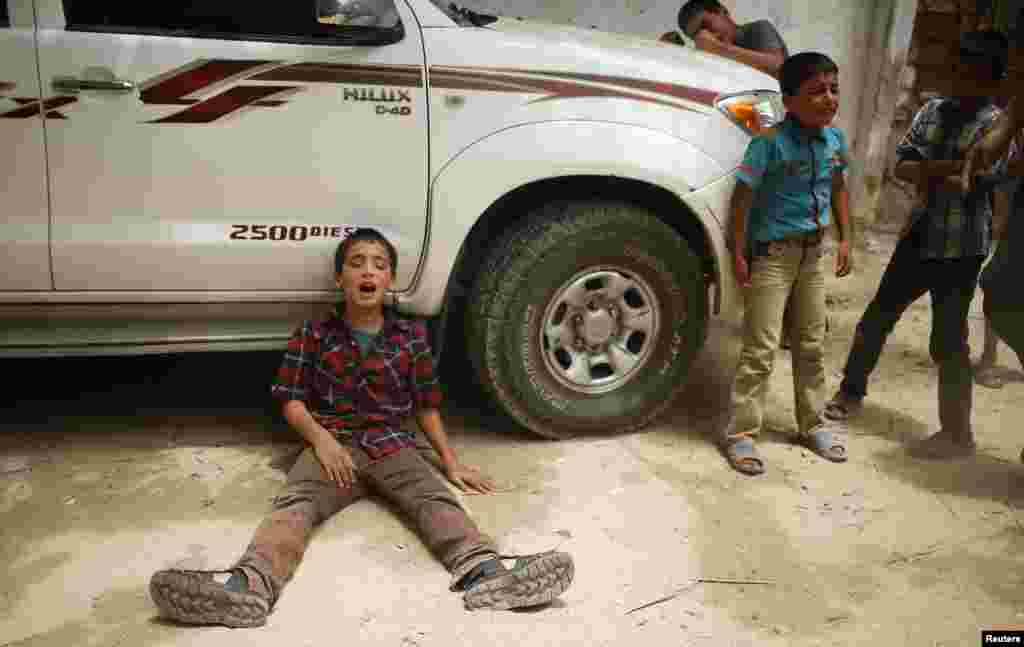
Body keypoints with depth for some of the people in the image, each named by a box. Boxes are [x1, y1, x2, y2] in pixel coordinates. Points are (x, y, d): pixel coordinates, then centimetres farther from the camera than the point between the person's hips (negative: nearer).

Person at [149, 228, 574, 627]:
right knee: (295, 502, -29)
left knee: (436, 499, -28)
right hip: (333, 446, 0)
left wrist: (451, 463, 11)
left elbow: (427, 405, 16)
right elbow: (292, 399, 8)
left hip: (391, 445, 1)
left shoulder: (411, 336, 11)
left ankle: (484, 573, -52)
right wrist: (320, 437, -12)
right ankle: (249, 583, -56)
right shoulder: (314, 335, 9)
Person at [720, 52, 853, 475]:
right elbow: (742, 196, -17)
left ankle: (812, 424, 29)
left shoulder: (835, 140, 1)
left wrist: (845, 239, 11)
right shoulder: (772, 142, -19)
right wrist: (739, 254, -18)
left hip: (813, 251, 7)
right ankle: (740, 432, 3)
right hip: (772, 252, -6)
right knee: (761, 346, -6)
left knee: (811, 344, 15)